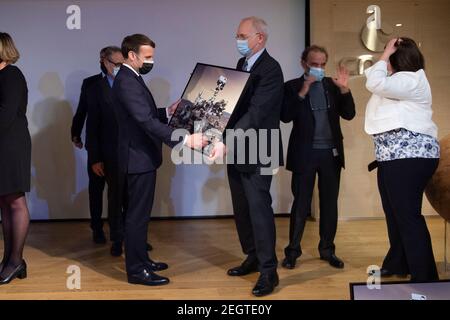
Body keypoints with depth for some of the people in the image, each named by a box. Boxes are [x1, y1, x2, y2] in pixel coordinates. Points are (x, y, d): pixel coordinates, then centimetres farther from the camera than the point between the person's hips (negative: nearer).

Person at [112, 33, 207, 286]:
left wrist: (168, 111, 5)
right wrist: (185, 139, -35)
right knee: (137, 215, -2)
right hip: (138, 158, -11)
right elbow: (147, 121, -31)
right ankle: (137, 270, 9)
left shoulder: (132, 78, 13)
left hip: (141, 156, 11)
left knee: (139, 213, 18)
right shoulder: (127, 82, -20)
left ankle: (141, 260, 30)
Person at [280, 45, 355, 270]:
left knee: (329, 203, 9)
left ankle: (327, 250, 21)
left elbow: (349, 114, 2)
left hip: (331, 153, 4)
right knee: (301, 203, 2)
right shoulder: (292, 87, 0)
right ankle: (293, 251, 12)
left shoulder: (332, 85, 8)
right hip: (305, 154, -3)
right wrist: (303, 92, -20)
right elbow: (285, 116, -13)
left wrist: (344, 89, -11)